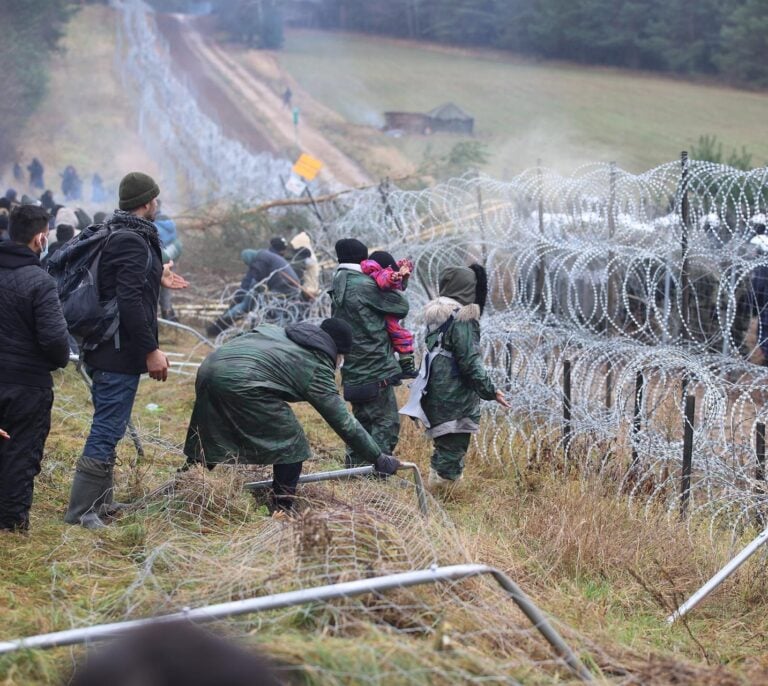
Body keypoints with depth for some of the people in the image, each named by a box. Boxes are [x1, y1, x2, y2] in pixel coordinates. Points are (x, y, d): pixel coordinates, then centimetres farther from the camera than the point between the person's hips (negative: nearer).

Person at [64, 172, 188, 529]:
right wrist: (151, 349, -21)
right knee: (108, 429, -6)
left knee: (108, 427, 18)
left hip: (104, 349, 10)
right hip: (121, 352, -10)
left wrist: (156, 278, 29)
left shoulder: (113, 235, 12)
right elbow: (130, 302, -25)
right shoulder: (133, 241, -19)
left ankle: (100, 501, 27)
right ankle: (81, 510, -2)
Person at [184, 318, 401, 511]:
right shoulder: (316, 367, 8)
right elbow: (344, 422, 8)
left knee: (206, 441, 22)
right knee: (291, 444, 7)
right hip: (241, 381, -8)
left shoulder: (282, 334, 28)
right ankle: (283, 510, 10)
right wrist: (379, 458, 15)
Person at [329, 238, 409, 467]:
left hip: (354, 370, 9)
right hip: (376, 369, -9)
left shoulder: (338, 289, 13)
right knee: (387, 422, -5)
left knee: (363, 421, 18)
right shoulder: (364, 286, -14)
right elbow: (401, 307, -7)